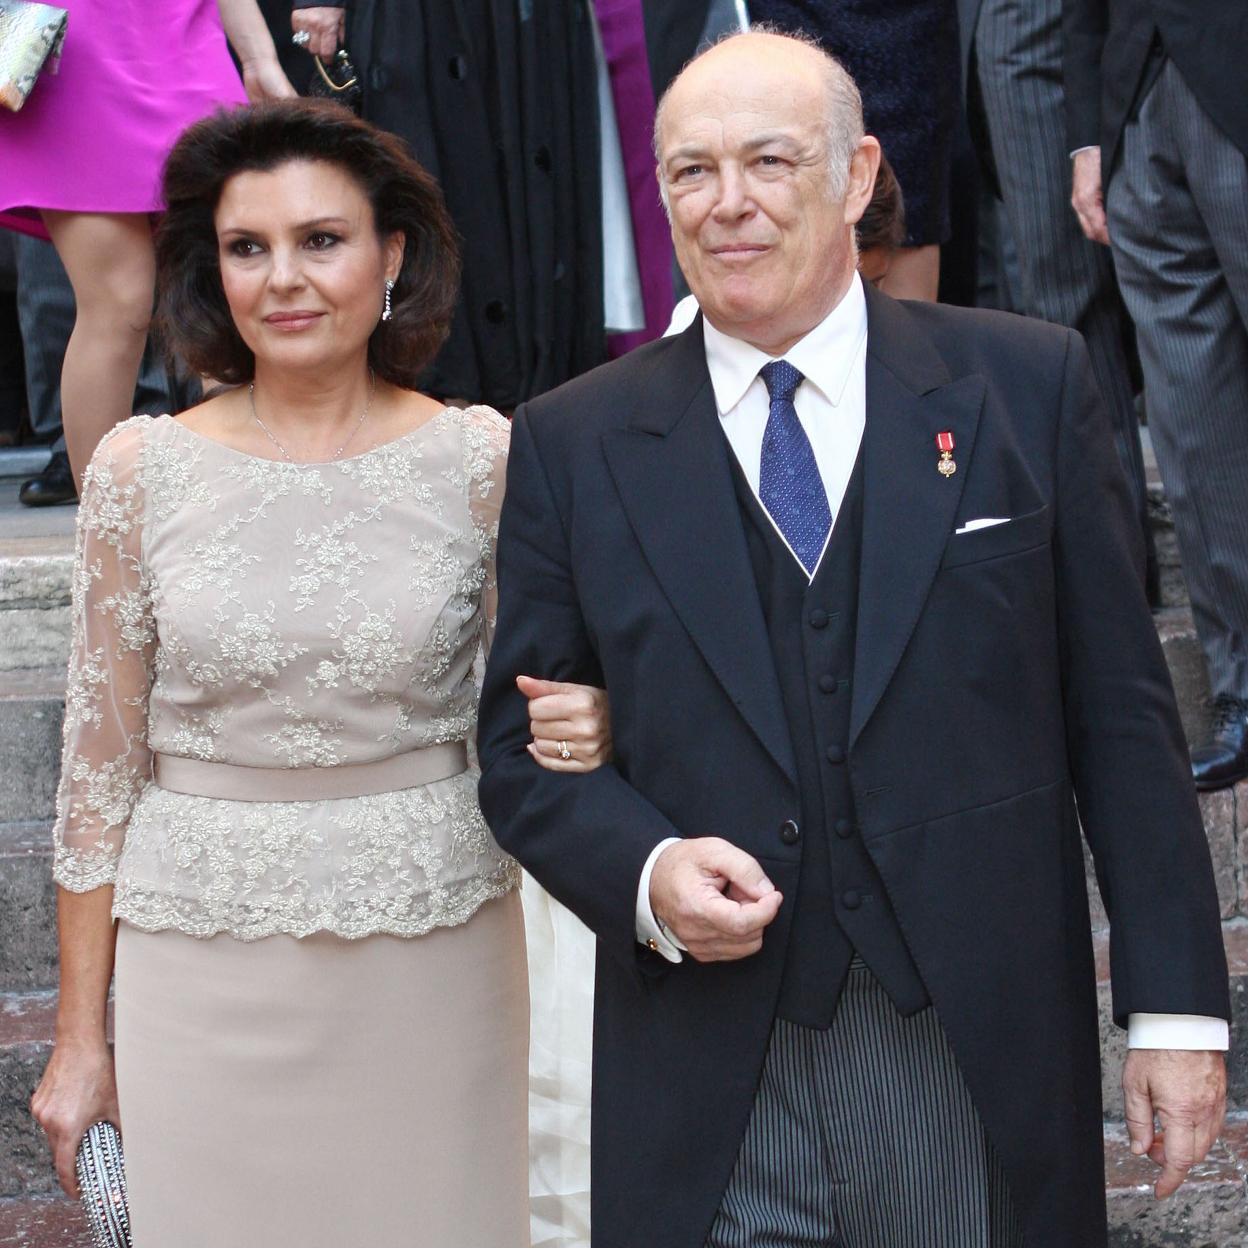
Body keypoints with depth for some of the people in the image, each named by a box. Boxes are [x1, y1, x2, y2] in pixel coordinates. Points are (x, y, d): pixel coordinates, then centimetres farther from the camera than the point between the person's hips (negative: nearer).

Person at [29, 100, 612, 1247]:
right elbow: (100, 765, 2)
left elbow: (530, 707, 6)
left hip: (435, 952, 0)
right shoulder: (143, 470, -3)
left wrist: (581, 732, -19)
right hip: (208, 969, 0)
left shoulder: (482, 459, -4)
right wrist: (80, 1037, 3)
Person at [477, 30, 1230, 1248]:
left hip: (985, 1059, 0)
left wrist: (1175, 1001, -2)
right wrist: (644, 871, -14)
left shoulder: (1024, 385, 0)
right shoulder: (574, 444, 2)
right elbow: (521, 746, 6)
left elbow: (1120, 709, 1)